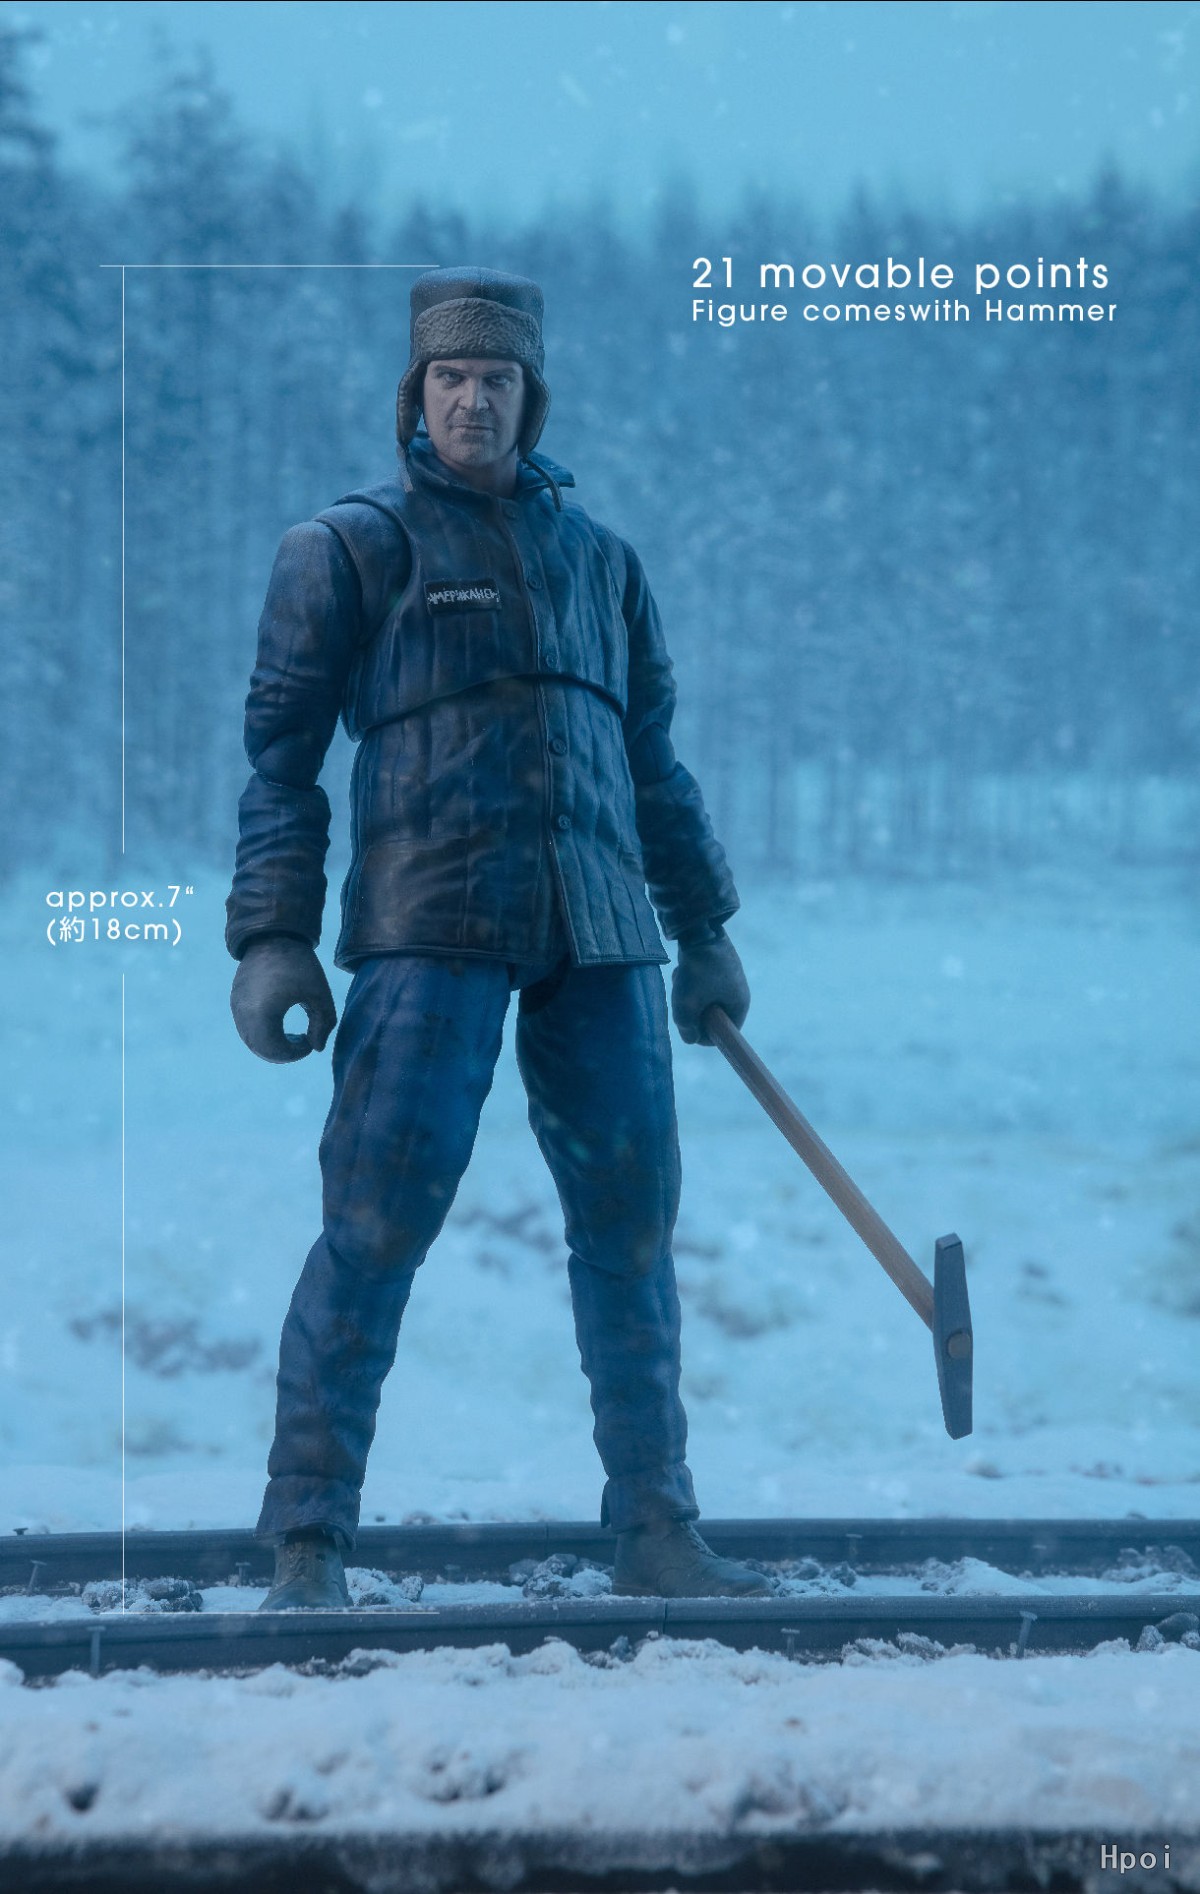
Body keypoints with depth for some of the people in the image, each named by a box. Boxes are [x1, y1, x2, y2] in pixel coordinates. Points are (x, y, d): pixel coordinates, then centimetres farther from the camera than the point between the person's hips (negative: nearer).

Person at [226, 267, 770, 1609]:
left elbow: (654, 760, 26)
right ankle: (307, 1553, -6)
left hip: (596, 939, 4)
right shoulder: (352, 547, 6)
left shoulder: (597, 557, 19)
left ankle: (655, 1536, 13)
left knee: (631, 1225, 4)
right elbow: (280, 747, 3)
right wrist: (273, 936, -6)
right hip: (428, 930, -4)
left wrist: (703, 930, 25)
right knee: (378, 1222, -10)